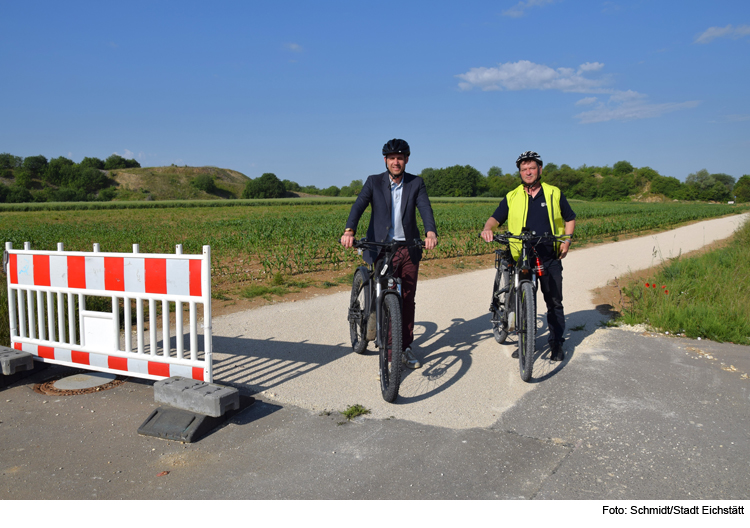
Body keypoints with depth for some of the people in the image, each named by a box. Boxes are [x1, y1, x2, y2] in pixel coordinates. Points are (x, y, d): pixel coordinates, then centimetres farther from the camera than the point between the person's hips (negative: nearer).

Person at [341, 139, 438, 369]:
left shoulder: (416, 183, 5)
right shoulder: (374, 182, 2)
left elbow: (425, 208, -11)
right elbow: (359, 205, -12)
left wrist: (431, 232, -32)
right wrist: (349, 231, -32)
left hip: (409, 249, 2)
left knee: (408, 300, 7)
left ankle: (406, 348, 22)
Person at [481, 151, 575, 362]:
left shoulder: (554, 193, 8)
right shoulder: (512, 197, 8)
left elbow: (570, 219, 15)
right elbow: (496, 217, 2)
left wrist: (566, 242, 1)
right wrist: (487, 229, -20)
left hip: (550, 259, 0)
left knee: (554, 303, 3)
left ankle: (557, 345, 15)